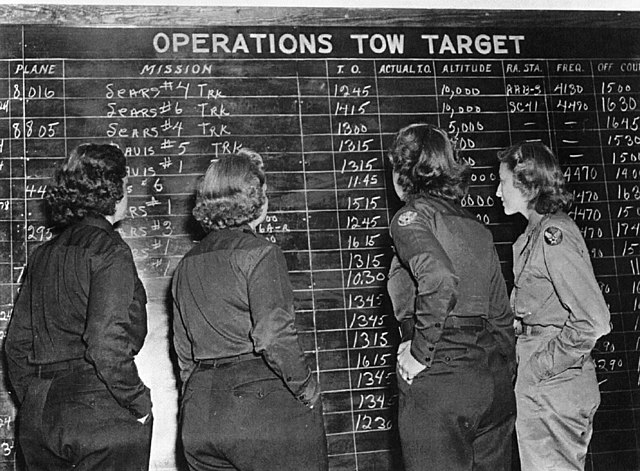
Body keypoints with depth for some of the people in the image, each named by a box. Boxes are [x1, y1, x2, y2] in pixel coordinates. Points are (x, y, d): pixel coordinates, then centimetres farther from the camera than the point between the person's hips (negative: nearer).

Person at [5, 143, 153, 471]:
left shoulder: (43, 254, 10)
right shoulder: (110, 252, -12)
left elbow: (16, 342, 12)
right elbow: (106, 346, -21)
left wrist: (33, 399, 19)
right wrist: (140, 405, -11)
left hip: (38, 416, 7)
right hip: (102, 417, -7)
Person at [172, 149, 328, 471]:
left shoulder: (187, 264, 10)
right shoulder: (260, 253, -11)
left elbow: (184, 351, 13)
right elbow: (274, 337, -20)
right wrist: (307, 388, -8)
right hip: (264, 407, -6)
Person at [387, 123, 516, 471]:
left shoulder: (411, 218, -7)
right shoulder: (477, 227, 13)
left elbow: (440, 281, -27)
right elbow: (502, 317, 16)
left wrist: (420, 352, -16)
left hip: (439, 378, -7)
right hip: (493, 383, 7)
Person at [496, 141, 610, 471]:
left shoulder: (554, 237, -20)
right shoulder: (536, 231, 10)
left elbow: (594, 320, -24)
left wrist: (545, 364, -18)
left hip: (552, 385, -9)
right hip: (537, 381, 9)